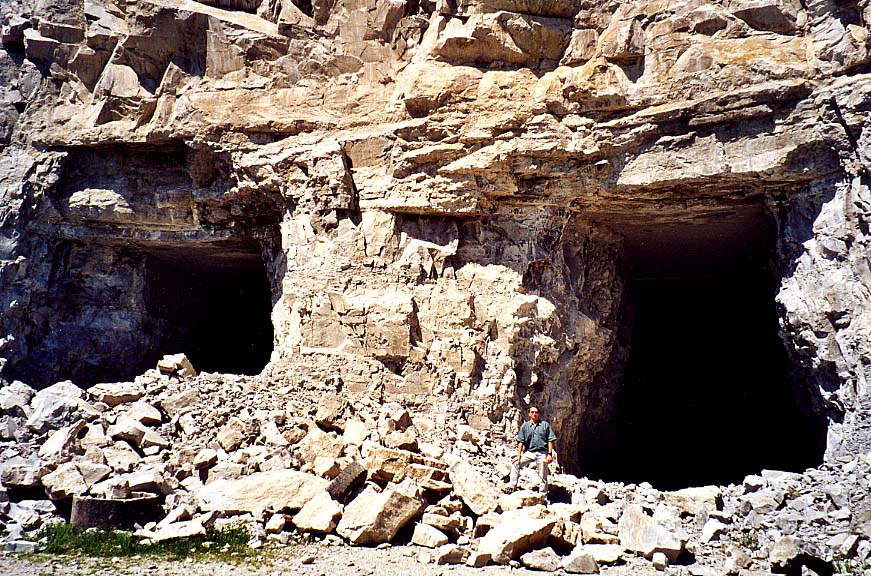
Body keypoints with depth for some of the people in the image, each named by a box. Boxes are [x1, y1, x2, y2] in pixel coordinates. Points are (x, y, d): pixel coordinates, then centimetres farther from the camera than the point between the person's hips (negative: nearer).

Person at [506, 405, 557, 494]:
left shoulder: (545, 425, 4)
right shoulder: (525, 426, 7)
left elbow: (550, 440, 1)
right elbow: (521, 442, 5)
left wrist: (550, 454, -8)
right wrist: (519, 456, -3)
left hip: (542, 453, -2)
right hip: (528, 452, 2)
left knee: (543, 477, 2)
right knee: (515, 464, -14)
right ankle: (512, 485, -11)